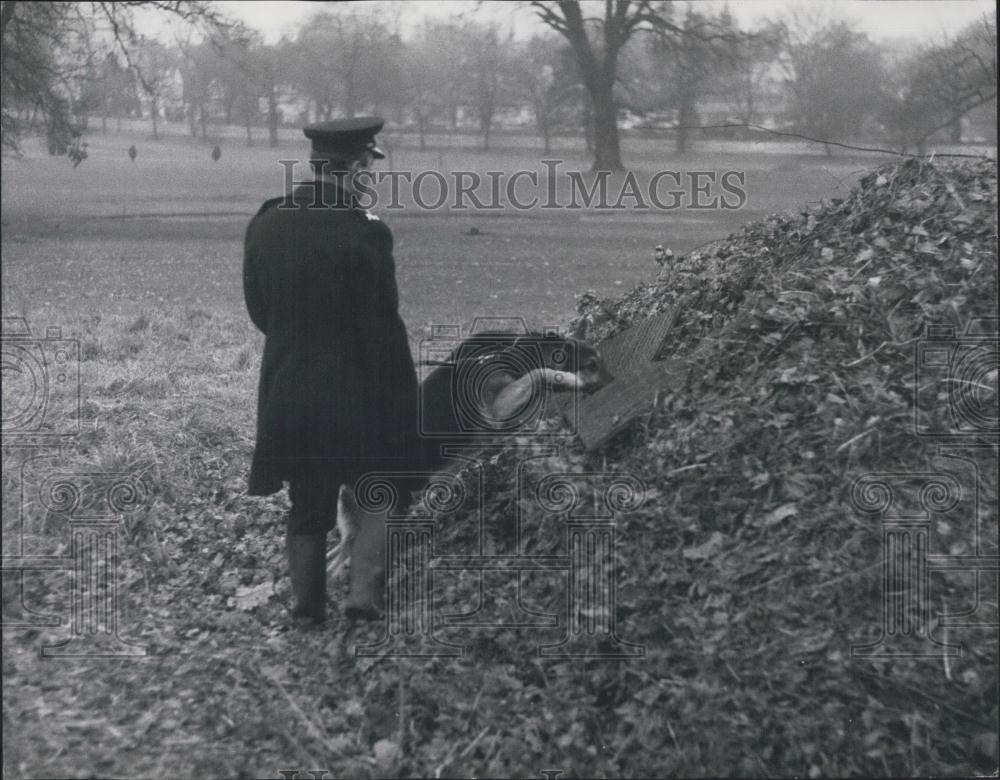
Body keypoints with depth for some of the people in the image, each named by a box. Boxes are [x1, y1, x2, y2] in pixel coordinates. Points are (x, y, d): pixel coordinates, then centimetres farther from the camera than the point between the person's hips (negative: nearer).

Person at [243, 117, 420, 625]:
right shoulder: (363, 234, -18)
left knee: (306, 506, 18)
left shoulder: (264, 225, 0)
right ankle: (364, 592, 4)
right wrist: (403, 406, -8)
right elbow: (383, 331, -16)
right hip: (353, 394, -5)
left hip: (285, 391, 5)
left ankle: (307, 607, 28)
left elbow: (258, 310, 10)